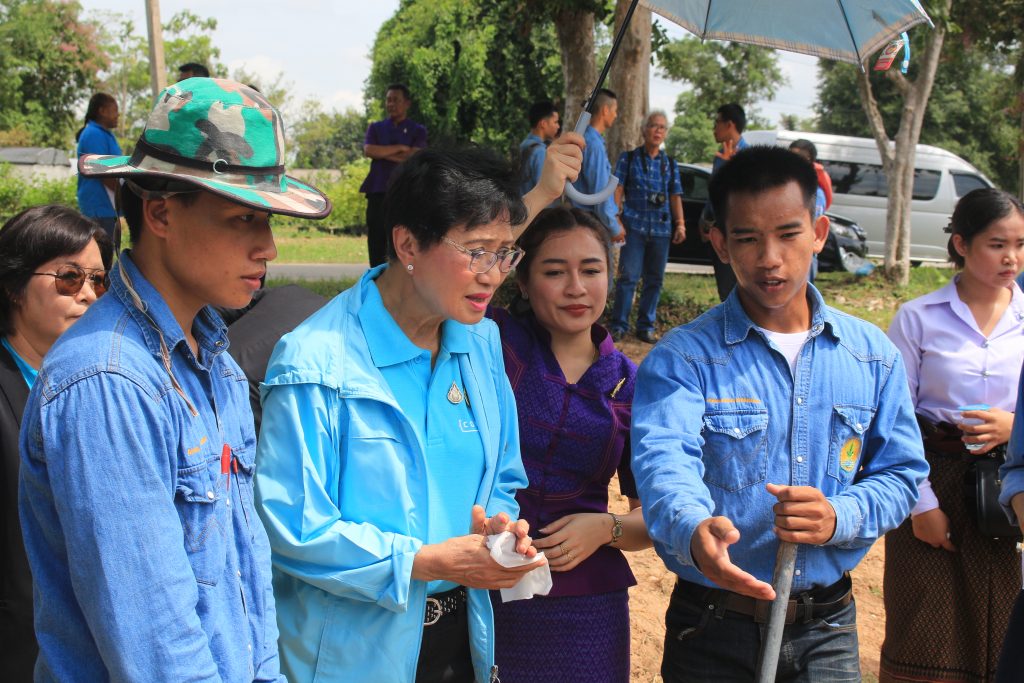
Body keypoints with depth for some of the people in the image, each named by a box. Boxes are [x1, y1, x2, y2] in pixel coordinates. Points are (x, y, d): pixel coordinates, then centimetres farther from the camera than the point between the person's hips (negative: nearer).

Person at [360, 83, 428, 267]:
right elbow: (369, 150, -5)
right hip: (378, 192, 3)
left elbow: (413, 158, -9)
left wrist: (382, 153, -5)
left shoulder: (417, 131, 7)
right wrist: (399, 149, -7)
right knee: (376, 241, 2)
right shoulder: (376, 128, 14)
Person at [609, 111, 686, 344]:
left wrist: (680, 224, 6)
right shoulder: (629, 158, 5)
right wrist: (616, 219, -10)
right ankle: (619, 325, -1)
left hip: (661, 228, 4)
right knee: (628, 276, -8)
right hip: (634, 226, -4)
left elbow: (675, 196, 15)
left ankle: (646, 326, 15)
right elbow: (617, 190, 0)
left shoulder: (670, 163, 14)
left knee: (654, 279, 7)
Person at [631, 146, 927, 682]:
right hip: (714, 631, -2)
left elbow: (901, 472, 5)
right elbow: (665, 463, -26)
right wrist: (695, 530, -49)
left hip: (827, 625, 2)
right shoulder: (682, 357, -10)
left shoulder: (873, 355, 3)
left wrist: (840, 517, -17)